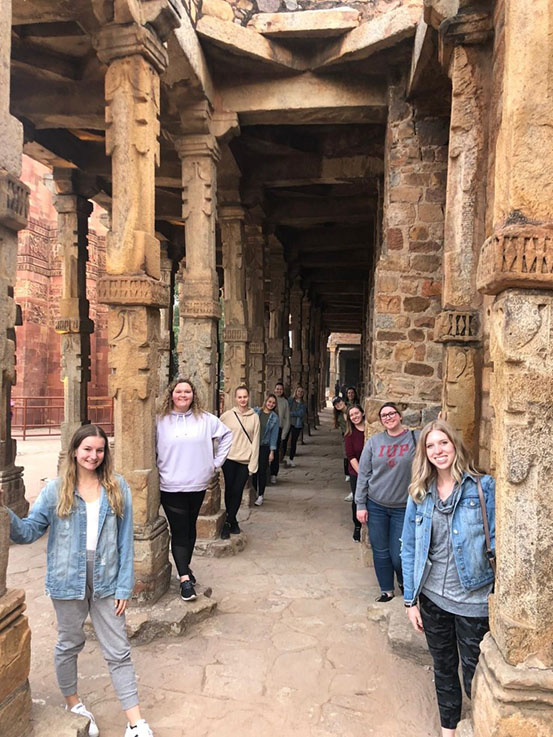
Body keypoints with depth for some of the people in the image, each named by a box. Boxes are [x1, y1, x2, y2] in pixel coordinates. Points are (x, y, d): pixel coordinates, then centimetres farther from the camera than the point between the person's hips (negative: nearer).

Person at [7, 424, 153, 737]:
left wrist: (124, 585, -4)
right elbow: (29, 531, -5)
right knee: (69, 644, 19)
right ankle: (73, 704, 45)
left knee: (119, 651, 7)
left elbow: (125, 539, -3)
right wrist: (7, 514, -24)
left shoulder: (117, 488, -5)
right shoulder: (56, 490, -5)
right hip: (69, 581, 0)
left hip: (106, 580, 0)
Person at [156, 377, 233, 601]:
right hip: (171, 487, -2)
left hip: (198, 485, 3)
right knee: (179, 532, -2)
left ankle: (185, 567, 33)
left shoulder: (206, 419, 2)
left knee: (190, 529, 16)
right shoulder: (160, 421, -3)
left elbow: (227, 434, 12)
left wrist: (216, 461, 8)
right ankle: (185, 579, 3)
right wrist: (156, 469, -2)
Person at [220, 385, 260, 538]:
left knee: (237, 492, 2)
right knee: (229, 491, 1)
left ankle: (228, 523, 14)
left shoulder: (254, 417, 2)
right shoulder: (227, 415, -2)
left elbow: (255, 441, 1)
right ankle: (233, 522, 15)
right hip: (229, 459, -1)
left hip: (245, 460, 1)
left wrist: (253, 463, -3)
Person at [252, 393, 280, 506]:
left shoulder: (274, 417, 0)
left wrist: (272, 451, -3)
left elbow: (274, 435, 0)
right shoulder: (255, 411, -1)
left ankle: (260, 496, 14)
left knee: (262, 471, 3)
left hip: (264, 447, -1)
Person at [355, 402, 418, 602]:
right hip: (375, 506, 2)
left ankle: (404, 583, 33)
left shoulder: (415, 439, -5)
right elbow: (363, 474, 2)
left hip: (404, 508, -2)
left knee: (398, 554, 2)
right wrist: (360, 505, 0)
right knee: (380, 552, 9)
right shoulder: (374, 441, 0)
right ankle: (386, 590, 29)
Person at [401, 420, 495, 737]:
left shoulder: (483, 487, -10)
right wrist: (411, 599, 3)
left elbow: (496, 541, -9)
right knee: (443, 669, 21)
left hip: (473, 600, -3)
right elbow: (409, 549, 3)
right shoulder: (419, 494, 0)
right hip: (432, 598, 3)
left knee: (474, 676, 11)